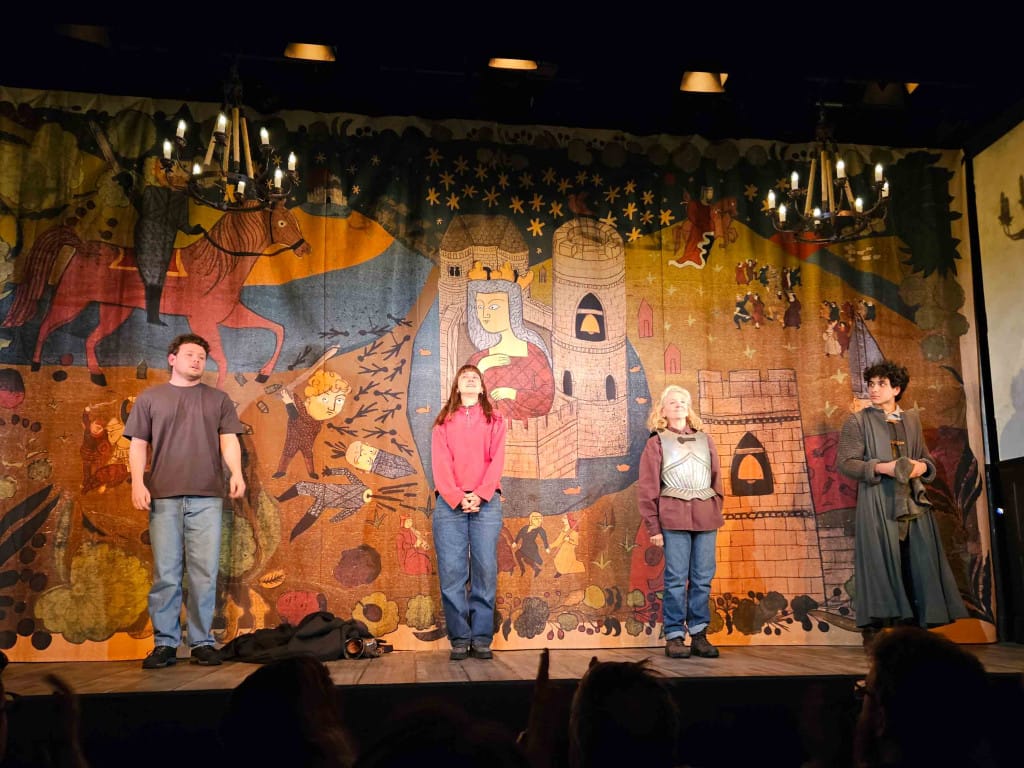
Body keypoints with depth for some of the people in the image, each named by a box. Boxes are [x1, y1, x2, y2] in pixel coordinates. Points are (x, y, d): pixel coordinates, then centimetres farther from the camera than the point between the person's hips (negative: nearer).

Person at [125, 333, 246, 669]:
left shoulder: (218, 400, 16)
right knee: (165, 574, 0)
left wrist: (236, 473, -11)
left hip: (207, 497, 0)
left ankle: (202, 642, 5)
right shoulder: (150, 398, 15)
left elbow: (228, 440, 6)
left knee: (204, 573, -2)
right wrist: (137, 482, -3)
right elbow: (138, 445, 11)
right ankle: (165, 643, 8)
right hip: (163, 496, 0)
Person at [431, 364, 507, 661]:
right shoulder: (443, 421, 16)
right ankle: (459, 639, 2)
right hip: (450, 502, 0)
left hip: (485, 502, 0)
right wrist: (457, 497, -11)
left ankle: (482, 639, 2)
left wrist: (480, 495, -10)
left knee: (485, 570, -4)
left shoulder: (494, 419, 16)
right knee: (451, 571, -5)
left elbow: (497, 460, 4)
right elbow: (440, 463, 4)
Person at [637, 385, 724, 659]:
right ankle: (674, 637, 5)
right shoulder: (657, 442, 6)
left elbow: (716, 480, 18)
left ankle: (699, 635, 13)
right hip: (674, 517, -3)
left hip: (705, 517, 3)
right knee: (676, 578, -3)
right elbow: (647, 487, 2)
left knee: (703, 579, 4)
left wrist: (716, 513, 7)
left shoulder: (705, 440, 17)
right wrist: (653, 526, -4)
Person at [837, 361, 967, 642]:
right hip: (877, 503, -4)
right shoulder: (858, 421, 1)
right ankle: (876, 631, 0)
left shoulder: (912, 418, 15)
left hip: (913, 501, 5)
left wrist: (923, 466, -2)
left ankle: (916, 626, 11)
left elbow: (926, 456, 22)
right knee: (881, 562, -6)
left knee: (919, 561, 2)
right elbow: (844, 462, -5)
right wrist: (881, 467, -17)